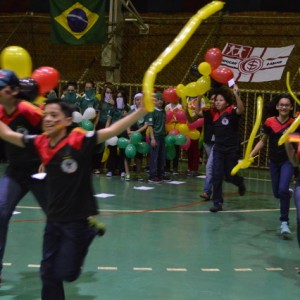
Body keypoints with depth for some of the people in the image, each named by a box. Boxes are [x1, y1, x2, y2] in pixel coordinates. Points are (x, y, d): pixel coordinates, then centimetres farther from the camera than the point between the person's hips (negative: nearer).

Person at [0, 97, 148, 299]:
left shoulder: (79, 141, -17)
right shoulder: (41, 143, -2)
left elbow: (112, 131, -26)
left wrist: (142, 111, -35)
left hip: (79, 220, -5)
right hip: (54, 220, 6)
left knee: (66, 273, 3)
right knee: (48, 273, 10)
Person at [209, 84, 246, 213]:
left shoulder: (231, 111, -13)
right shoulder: (214, 113, 1)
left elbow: (241, 110, -34)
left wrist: (236, 95, -47)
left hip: (232, 149, -4)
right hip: (218, 149, 4)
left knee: (229, 176, 7)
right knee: (216, 176, -3)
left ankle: (240, 182, 43)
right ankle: (217, 203, 5)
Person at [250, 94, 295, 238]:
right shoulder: (270, 122, -6)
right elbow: (263, 141, 5)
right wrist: (251, 155, -2)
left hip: (288, 161, -3)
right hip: (274, 161, 3)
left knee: (283, 190, -20)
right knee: (277, 193, 12)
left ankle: (284, 222, -8)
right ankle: (288, 194, 50)